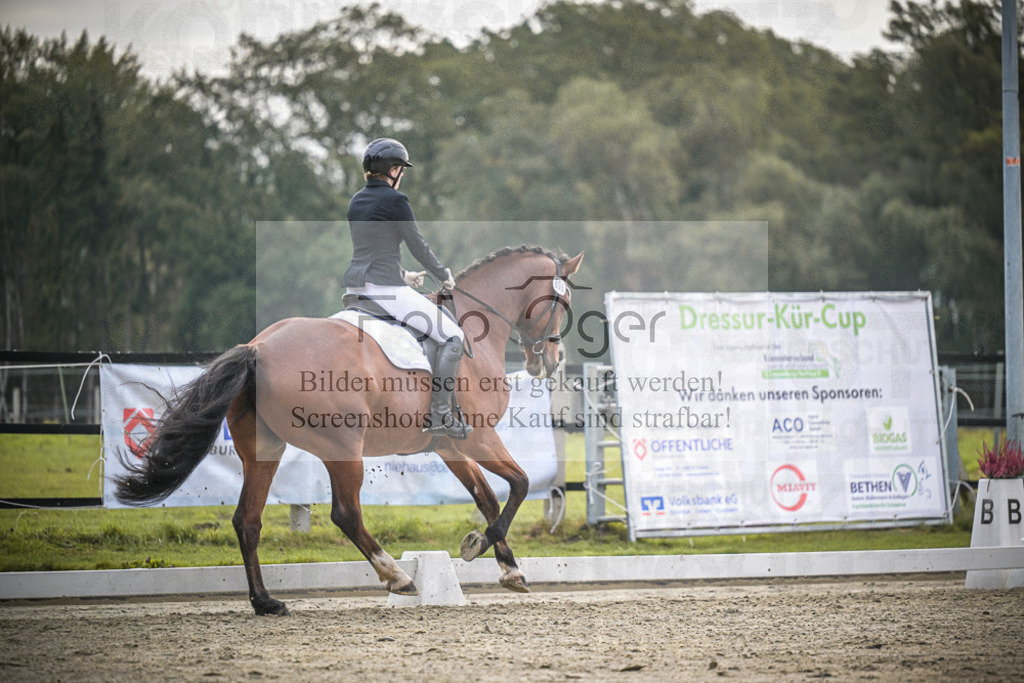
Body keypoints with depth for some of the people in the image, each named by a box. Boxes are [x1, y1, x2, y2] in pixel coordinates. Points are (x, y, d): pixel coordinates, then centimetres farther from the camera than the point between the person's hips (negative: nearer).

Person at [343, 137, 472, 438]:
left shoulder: (356, 201, 14)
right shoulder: (395, 200, -10)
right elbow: (418, 246, -6)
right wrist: (444, 276, 10)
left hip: (355, 284, 8)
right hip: (386, 287, -8)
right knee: (453, 337, -1)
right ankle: (438, 416, -7)